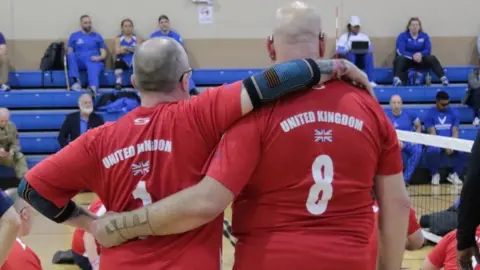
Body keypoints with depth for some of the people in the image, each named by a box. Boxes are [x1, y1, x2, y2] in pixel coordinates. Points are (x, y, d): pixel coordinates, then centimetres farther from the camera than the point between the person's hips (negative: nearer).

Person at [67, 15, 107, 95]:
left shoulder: (97, 36, 19)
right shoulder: (74, 36, 18)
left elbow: (104, 53, 15)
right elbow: (69, 52, 14)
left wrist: (99, 57, -8)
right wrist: (71, 58, -11)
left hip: (93, 61, -1)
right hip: (79, 61, 1)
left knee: (93, 69, -38)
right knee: (70, 55, -33)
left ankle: (93, 87, -70)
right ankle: (76, 81, -41)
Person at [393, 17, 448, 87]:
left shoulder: (424, 36, 4)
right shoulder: (402, 36, -5)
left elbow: (428, 50, -4)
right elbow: (401, 51, -16)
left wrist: (420, 54, -26)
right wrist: (413, 56, -30)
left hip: (420, 60, 3)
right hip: (407, 60, -3)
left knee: (432, 58, -24)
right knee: (399, 59, -36)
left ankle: (443, 78, -33)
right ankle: (397, 80, -56)